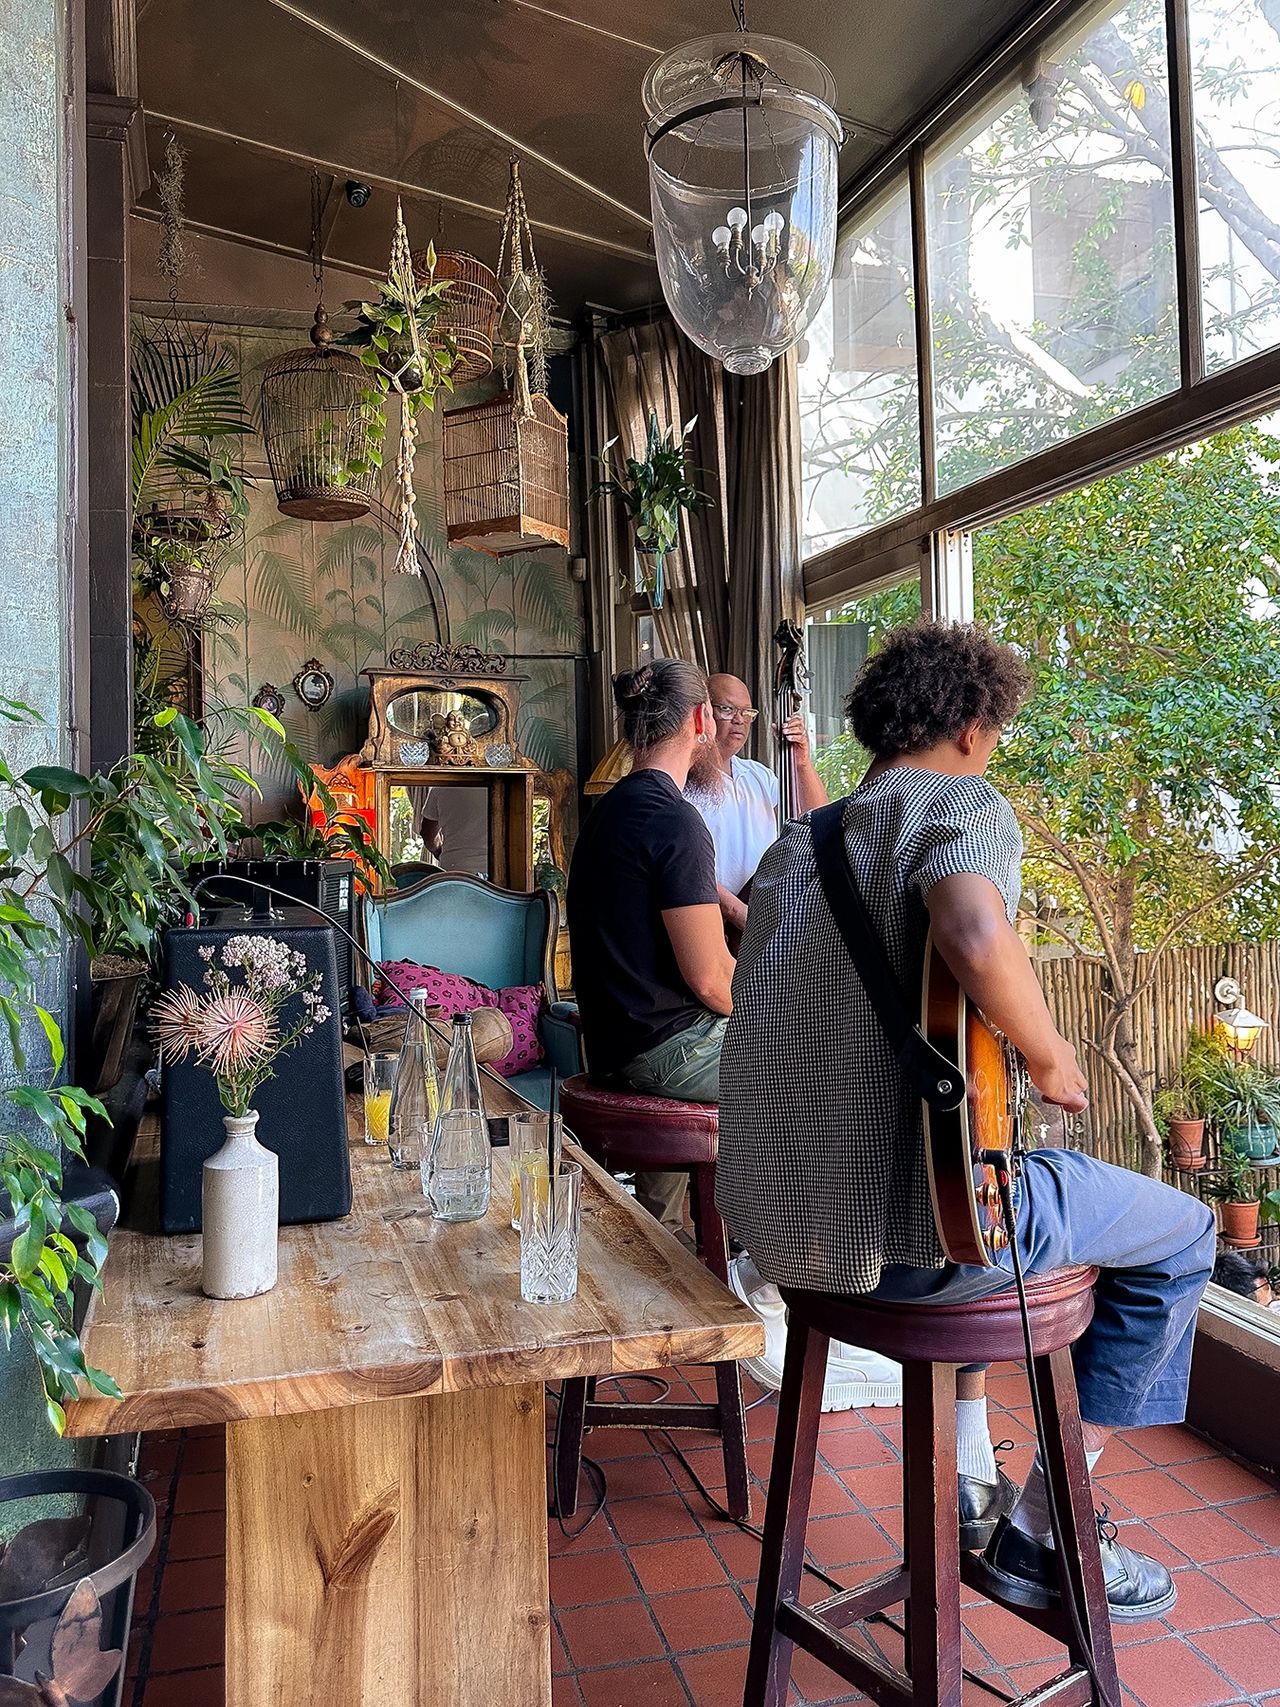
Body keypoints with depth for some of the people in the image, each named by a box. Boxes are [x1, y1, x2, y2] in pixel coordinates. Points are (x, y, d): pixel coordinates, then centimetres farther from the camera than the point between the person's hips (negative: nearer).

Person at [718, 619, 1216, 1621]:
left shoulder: (791, 844, 13)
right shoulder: (964, 803, -9)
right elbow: (975, 935, -32)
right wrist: (1050, 1058, -12)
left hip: (771, 1219, 8)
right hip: (894, 1228, -8)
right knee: (1184, 1233, 16)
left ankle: (967, 1473, 40)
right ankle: (1039, 1535, 22)